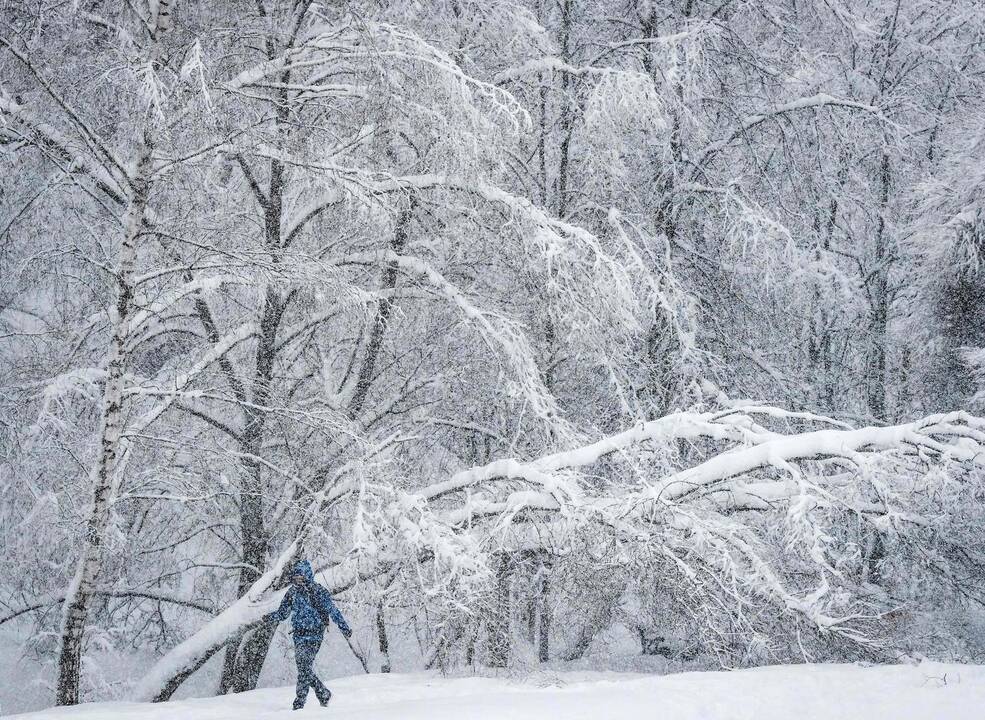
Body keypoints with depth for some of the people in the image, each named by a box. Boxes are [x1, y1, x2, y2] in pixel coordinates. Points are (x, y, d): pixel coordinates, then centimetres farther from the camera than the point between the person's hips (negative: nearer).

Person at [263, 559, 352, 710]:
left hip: (313, 634, -6)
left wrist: (344, 628, -18)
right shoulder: (292, 592, 11)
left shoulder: (318, 591, -7)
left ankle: (299, 703, -11)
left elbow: (333, 611, -9)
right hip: (298, 634, 7)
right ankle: (324, 694, 25)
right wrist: (269, 617, -6)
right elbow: (282, 613, 15)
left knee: (305, 668, -13)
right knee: (304, 668, 8)